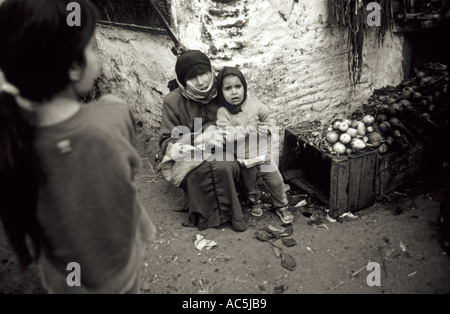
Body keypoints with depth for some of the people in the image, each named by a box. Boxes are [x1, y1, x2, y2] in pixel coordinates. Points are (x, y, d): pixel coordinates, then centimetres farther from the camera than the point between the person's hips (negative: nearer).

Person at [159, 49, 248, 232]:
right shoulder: (173, 101, -9)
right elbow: (167, 144, -9)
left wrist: (223, 135, -12)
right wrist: (200, 139, -24)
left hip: (219, 151, 2)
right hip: (187, 156, -2)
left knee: (226, 166, -31)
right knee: (207, 168, -33)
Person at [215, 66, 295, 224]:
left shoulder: (254, 103, -6)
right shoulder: (222, 112, -14)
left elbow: (271, 119, 3)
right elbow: (226, 134, -27)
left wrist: (267, 127, -19)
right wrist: (247, 128, -23)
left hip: (263, 153, 1)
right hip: (244, 159, -1)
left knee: (276, 181, 6)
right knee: (249, 184, 20)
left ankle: (282, 206, 28)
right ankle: (255, 202, 49)